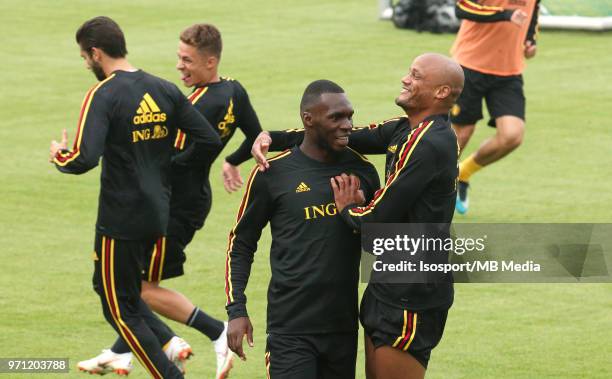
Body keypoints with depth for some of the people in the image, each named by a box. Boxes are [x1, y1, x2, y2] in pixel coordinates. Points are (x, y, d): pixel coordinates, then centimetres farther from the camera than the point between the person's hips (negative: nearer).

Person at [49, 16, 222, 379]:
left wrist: (59, 157, -5)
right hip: (158, 215, 7)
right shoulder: (164, 90, 4)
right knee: (108, 287, 23)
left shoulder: (103, 95, -15)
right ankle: (168, 341, 6)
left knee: (119, 307, 6)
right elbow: (210, 141, 3)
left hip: (121, 219, -7)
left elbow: (85, 159, -27)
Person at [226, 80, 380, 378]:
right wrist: (236, 310, -3)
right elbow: (241, 244, 4)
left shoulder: (361, 170, 6)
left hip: (344, 328, 4)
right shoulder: (274, 173, -3)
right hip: (291, 329, -4)